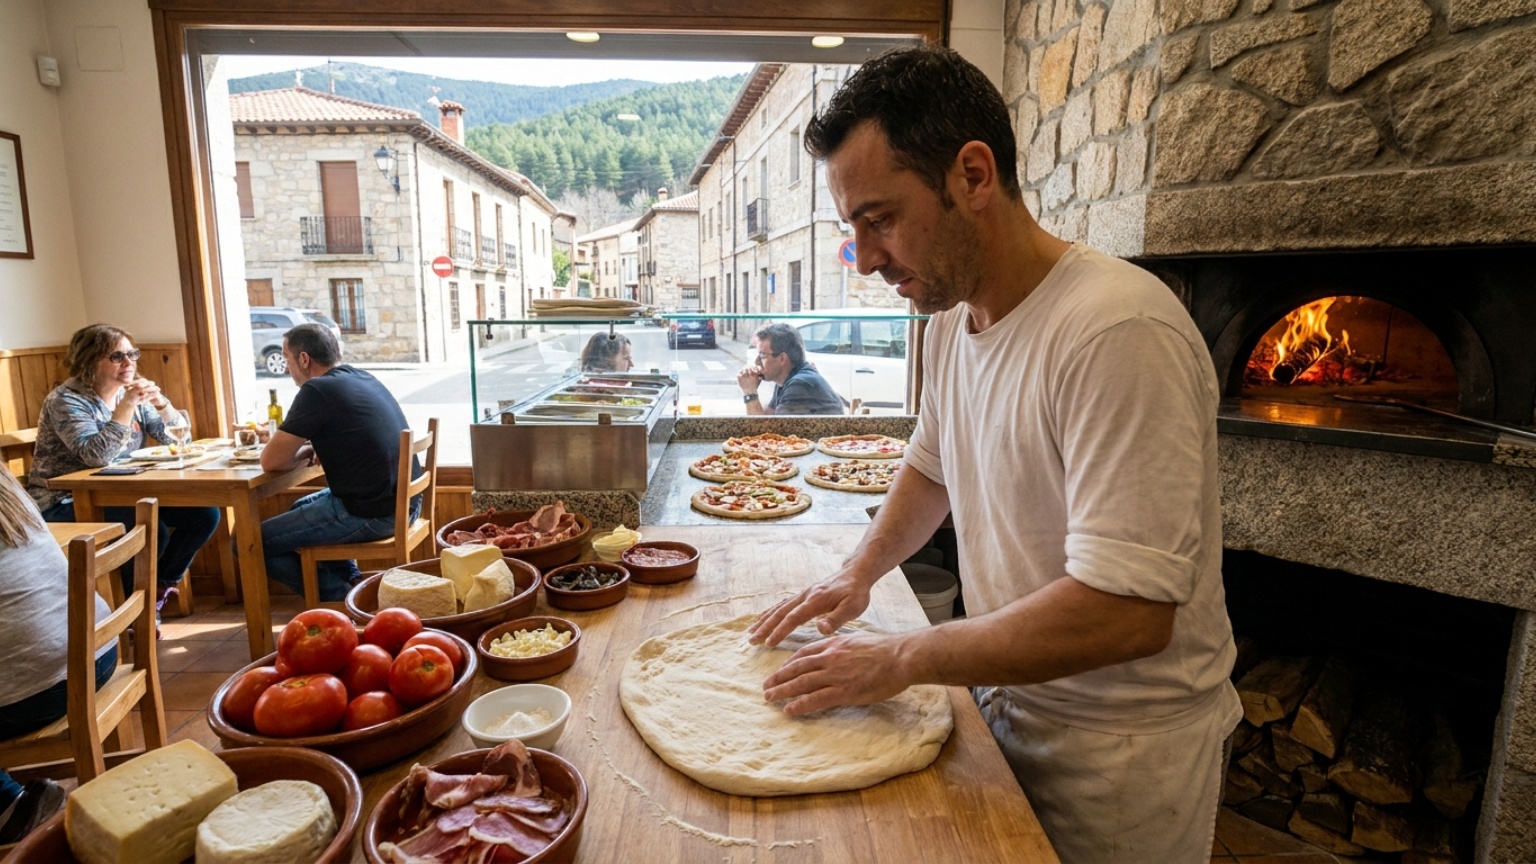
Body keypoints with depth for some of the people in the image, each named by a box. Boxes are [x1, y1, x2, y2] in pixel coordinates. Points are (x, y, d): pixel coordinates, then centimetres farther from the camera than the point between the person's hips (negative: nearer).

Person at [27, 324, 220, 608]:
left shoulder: (130, 393, 4)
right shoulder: (66, 400, -14)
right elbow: (95, 457, -28)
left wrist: (160, 402, -14)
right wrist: (126, 406, -30)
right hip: (65, 505, -7)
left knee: (204, 514, -9)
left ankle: (161, 585, 9)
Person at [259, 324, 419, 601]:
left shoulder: (317, 390, -14)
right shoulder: (364, 378, 11)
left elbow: (271, 461, -11)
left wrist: (303, 453, 8)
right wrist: (314, 448, 11)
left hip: (372, 513, -9)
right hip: (405, 502, 9)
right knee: (301, 508, 32)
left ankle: (341, 597, 11)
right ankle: (352, 583, 24)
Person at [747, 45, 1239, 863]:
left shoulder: (1117, 332, -29)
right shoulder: (951, 315, -2)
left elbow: (1126, 611, -32)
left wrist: (903, 658, -22)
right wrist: (860, 571, 0)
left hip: (1118, 755, -6)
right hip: (1007, 701, 7)